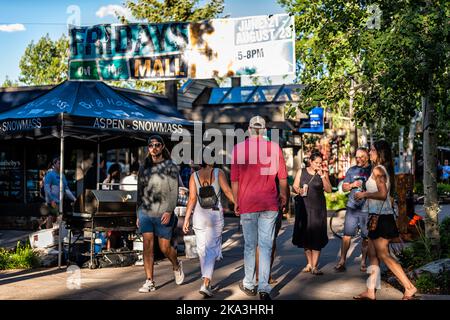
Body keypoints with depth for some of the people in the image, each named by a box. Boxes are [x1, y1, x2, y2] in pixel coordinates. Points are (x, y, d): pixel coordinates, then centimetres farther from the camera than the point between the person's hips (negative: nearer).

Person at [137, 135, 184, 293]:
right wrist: (138, 215, 14)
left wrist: (169, 211, -19)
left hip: (163, 214, -3)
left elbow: (174, 191, -8)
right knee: (147, 247, -3)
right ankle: (149, 282, 2)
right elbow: (140, 192, 16)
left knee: (165, 248, 4)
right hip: (145, 213, 3)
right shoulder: (144, 168, 10)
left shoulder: (170, 167, -2)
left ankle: (177, 266, 34)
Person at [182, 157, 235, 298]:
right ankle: (206, 284, -14)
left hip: (199, 216, 2)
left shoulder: (194, 176, 1)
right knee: (212, 249, 1)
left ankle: (206, 282, 26)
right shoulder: (218, 173, -2)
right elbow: (227, 191, -8)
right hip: (216, 215, -2)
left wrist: (186, 219, -3)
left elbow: (192, 198, -5)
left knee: (202, 249, 15)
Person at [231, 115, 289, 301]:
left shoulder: (238, 148, -3)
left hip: (247, 203, 0)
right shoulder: (274, 147, -1)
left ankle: (249, 285, 20)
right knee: (266, 245, 4)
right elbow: (283, 178, 4)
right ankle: (264, 288, 1)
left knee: (250, 245, 11)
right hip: (270, 204, 0)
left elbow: (234, 180, 0)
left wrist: (236, 202, 11)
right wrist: (284, 197, 19)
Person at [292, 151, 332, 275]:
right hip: (303, 207, 1)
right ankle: (309, 263, 18)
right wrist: (299, 191, -13)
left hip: (318, 208, -1)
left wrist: (323, 176, -13)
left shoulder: (323, 173, 4)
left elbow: (328, 190, -3)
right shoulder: (301, 172, 6)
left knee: (317, 236, -6)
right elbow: (295, 186, 8)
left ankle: (314, 266, -3)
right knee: (305, 236, 4)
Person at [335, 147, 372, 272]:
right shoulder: (351, 170, 13)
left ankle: (363, 262, 15)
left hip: (367, 209, -2)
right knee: (347, 235, -3)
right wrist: (352, 185, -5)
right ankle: (342, 261, 2)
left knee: (366, 237, 4)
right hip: (352, 207, 2)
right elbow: (344, 187, 15)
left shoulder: (373, 170, 4)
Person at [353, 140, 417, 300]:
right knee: (372, 254, 11)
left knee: (383, 255, -5)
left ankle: (409, 287, -4)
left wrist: (364, 194, -12)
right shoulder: (384, 169, 15)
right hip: (378, 216, 10)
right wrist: (366, 194, 19)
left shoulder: (378, 169, -14)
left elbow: (382, 194, -24)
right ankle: (371, 291, 14)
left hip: (380, 216, -10)